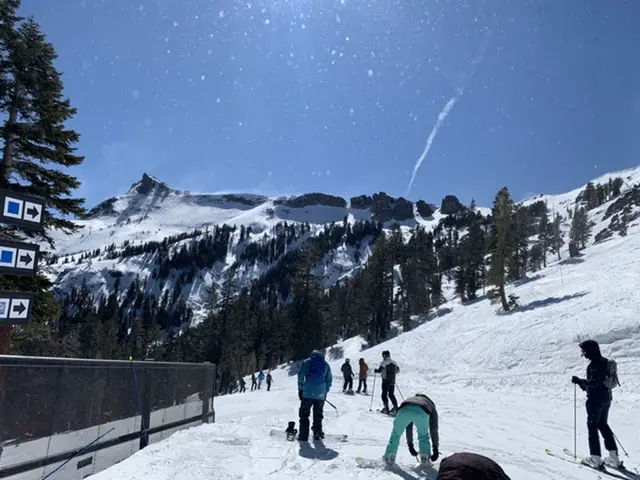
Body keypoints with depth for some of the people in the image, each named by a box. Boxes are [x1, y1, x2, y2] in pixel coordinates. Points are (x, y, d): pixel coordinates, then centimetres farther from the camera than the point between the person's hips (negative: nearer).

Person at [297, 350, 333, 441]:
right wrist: (326, 391, 19)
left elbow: (301, 375, 0)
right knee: (318, 414, 16)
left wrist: (300, 389, 5)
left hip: (308, 392, -2)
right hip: (320, 393, 2)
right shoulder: (326, 364, 15)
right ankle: (317, 433, 16)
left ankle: (303, 435, 2)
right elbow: (329, 379, 13)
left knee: (304, 413, 6)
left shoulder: (307, 362, 7)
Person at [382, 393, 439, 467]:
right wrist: (436, 449, 46)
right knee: (423, 436, 28)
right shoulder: (431, 406, 41)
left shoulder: (409, 400, 46)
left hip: (404, 410, 2)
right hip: (422, 412, -1)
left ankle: (389, 458, 26)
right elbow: (434, 429, 40)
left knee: (396, 433, 26)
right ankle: (425, 459, 22)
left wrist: (410, 445, 53)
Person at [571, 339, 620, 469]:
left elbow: (594, 382, -26)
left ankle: (595, 458, 3)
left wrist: (579, 381, -16)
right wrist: (585, 385, 20)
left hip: (595, 400, -9)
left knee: (592, 426, 0)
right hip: (606, 399, 9)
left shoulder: (594, 364, -20)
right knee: (603, 425, 19)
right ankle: (614, 456, 20)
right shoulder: (605, 362, 10)